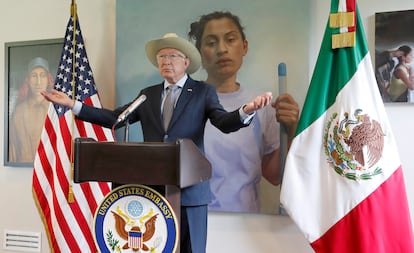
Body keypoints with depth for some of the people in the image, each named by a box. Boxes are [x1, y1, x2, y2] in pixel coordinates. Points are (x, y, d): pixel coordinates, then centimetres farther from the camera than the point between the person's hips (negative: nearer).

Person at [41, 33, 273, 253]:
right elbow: (113, 118, 6)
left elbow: (224, 123, -12)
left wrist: (246, 111, -33)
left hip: (190, 189, -3)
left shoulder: (203, 92, 2)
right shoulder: (148, 94, 12)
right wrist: (73, 104, 0)